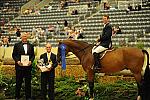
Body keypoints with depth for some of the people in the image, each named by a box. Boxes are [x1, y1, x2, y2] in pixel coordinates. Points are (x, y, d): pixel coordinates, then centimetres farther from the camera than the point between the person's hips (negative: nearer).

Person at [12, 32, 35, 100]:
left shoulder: (31, 46, 10)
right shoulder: (17, 45, 3)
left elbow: (33, 55, 11)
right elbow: (14, 55, 2)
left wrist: (31, 61, -8)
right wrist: (17, 61, -12)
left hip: (28, 66, 2)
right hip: (19, 66, -2)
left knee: (28, 82, 5)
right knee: (18, 82, 5)